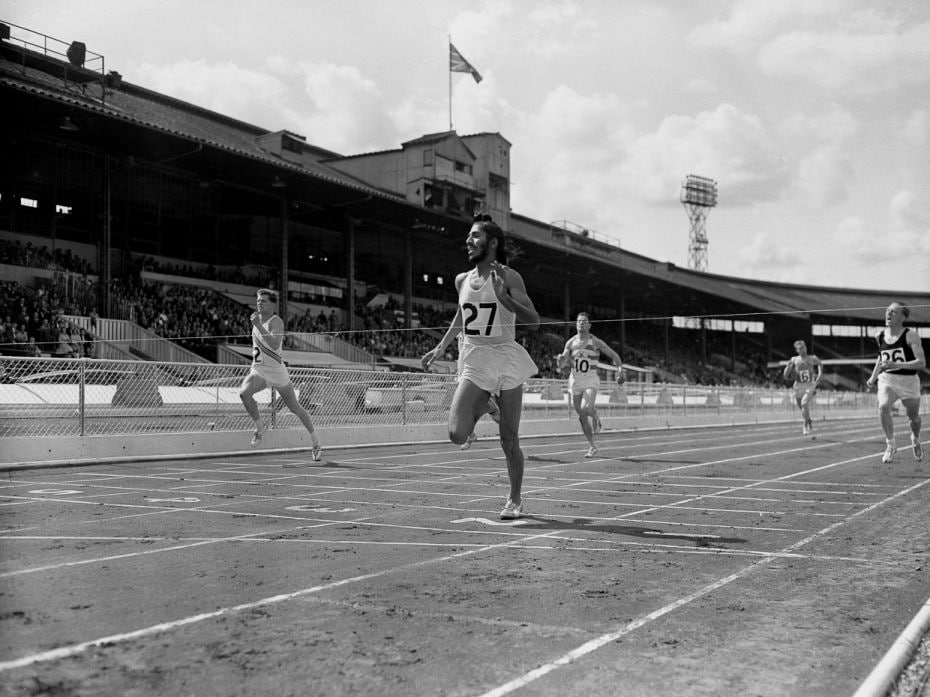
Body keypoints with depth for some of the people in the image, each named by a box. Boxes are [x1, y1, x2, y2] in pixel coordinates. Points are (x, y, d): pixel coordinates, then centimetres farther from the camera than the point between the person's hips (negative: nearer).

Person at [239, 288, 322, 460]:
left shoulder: (276, 322, -16)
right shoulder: (257, 318, 7)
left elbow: (275, 345, -34)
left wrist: (259, 327, -35)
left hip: (277, 371, -6)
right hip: (258, 370, 6)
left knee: (295, 408, 4)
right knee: (244, 392, -24)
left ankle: (316, 442, 20)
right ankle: (259, 425, -2)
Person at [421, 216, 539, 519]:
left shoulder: (508, 277, -7)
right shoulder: (462, 280, 9)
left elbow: (534, 321, -16)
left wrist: (502, 296, -28)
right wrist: (440, 348, 25)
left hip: (506, 360, -4)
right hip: (474, 362, 4)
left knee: (509, 439, 1)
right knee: (457, 434, -12)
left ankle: (516, 500, 19)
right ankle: (480, 408, 21)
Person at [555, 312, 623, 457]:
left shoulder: (595, 342, -3)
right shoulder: (570, 343, 5)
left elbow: (613, 354, 6)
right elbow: (562, 366, 5)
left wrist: (620, 367, -10)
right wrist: (561, 360, -18)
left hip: (591, 380, -3)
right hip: (575, 380, 3)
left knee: (586, 408, -27)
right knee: (582, 417, 6)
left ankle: (595, 416, 11)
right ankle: (592, 446, 21)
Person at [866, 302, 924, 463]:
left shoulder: (911, 336, -14)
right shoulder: (880, 336, 0)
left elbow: (922, 363, -21)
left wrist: (897, 365, -32)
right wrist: (873, 376, 18)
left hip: (908, 381, -2)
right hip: (887, 379, 2)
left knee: (913, 417, 14)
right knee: (883, 406, -27)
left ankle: (915, 440, 48)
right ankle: (890, 444, -12)